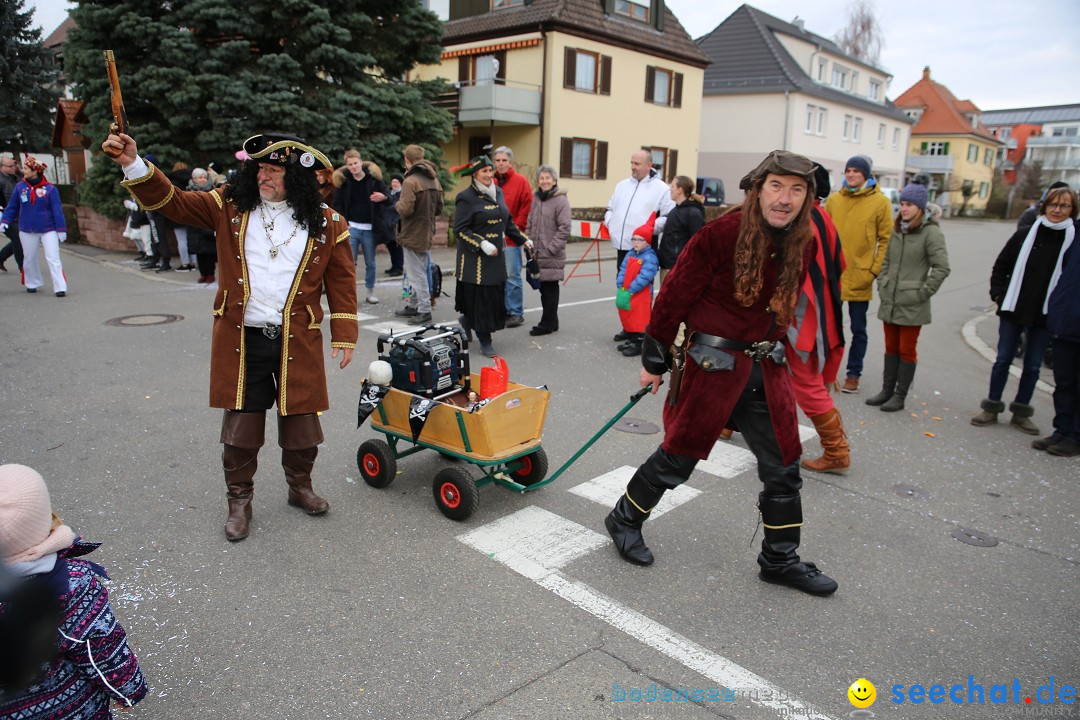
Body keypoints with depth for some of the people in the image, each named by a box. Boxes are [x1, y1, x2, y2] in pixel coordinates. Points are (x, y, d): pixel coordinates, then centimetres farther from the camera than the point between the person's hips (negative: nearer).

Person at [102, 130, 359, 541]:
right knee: (241, 425, 9)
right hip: (242, 341, 1)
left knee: (301, 421, 11)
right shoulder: (230, 208, 4)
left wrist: (343, 336, -1)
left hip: (298, 344, 0)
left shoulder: (326, 224, 0)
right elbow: (173, 202, 0)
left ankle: (300, 487, 35)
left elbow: (341, 283, 2)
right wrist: (135, 165, -15)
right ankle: (239, 500, 28)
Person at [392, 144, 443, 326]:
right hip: (427, 234, 8)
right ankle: (413, 305, 26)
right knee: (419, 272, 17)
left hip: (413, 235, -8)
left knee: (416, 274, -2)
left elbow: (406, 209, -23)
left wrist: (397, 204, -3)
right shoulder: (434, 180, 8)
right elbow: (439, 208, 12)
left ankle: (424, 310, 1)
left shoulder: (410, 181, -17)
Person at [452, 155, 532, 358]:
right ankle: (485, 341, 9)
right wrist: (482, 244, -22)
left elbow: (508, 221, 21)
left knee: (496, 295, 9)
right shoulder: (466, 197, -10)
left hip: (496, 256, 7)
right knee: (480, 297, -4)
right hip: (475, 258, -7)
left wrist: (523, 240, 16)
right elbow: (460, 229, -13)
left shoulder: (497, 192, 12)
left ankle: (466, 320, 35)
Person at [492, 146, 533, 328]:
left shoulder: (520, 181, -2)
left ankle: (516, 312, 7)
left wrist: (516, 227, -8)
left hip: (511, 238, -5)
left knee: (512, 276, -2)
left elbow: (527, 206, -4)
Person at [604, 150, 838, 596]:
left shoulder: (802, 245, 2)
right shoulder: (721, 234, -19)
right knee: (678, 458, 5)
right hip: (712, 365, -6)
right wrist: (654, 362, -6)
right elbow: (674, 297, -12)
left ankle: (780, 560, 30)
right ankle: (624, 520, 31)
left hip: (764, 368, 7)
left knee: (783, 466, 12)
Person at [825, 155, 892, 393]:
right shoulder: (834, 199, 4)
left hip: (860, 279, -2)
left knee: (858, 329, 9)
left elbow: (886, 239, -3)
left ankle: (853, 375, 20)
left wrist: (875, 270, -10)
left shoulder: (880, 202, -3)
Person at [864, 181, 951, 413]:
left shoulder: (931, 232, -10)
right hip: (889, 302, 6)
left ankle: (900, 396, 12)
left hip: (912, 305, -6)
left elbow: (942, 267, -13)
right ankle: (887, 391, 23)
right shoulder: (896, 230, 8)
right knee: (891, 347, 14)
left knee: (907, 349, 4)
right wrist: (881, 285, 9)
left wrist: (923, 293, -13)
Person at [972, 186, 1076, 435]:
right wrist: (998, 294, 0)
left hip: (1046, 315, -1)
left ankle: (1021, 412, 22)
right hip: (1014, 310, 1)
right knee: (1003, 360, 6)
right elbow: (1001, 266, 8)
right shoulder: (1024, 235, 0)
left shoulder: (1073, 241, -5)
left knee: (1033, 366, 9)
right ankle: (992, 407, 17)